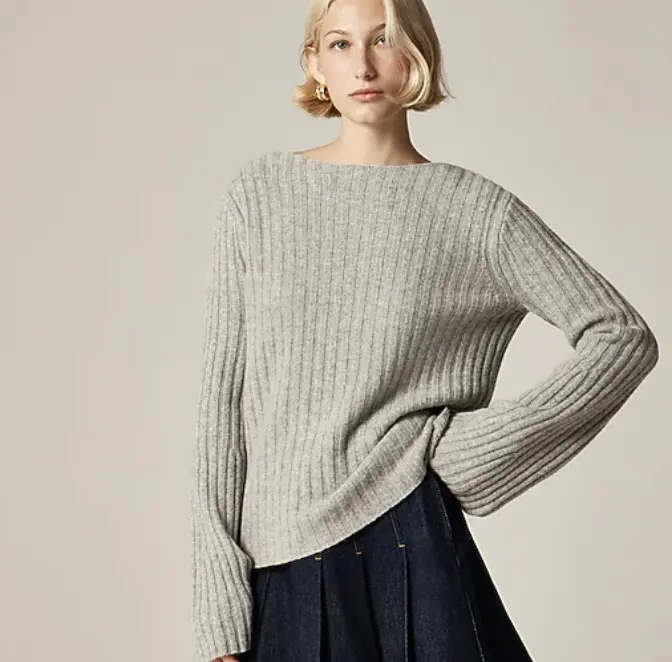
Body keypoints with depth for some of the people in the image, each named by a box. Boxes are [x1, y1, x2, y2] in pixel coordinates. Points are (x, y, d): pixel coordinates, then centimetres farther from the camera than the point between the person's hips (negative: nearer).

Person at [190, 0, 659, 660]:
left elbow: (623, 338, 0)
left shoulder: (476, 209, 0)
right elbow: (223, 393, 2)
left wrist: (472, 445, -6)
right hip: (276, 570, 2)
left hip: (411, 548, -1)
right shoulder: (260, 192, 3)